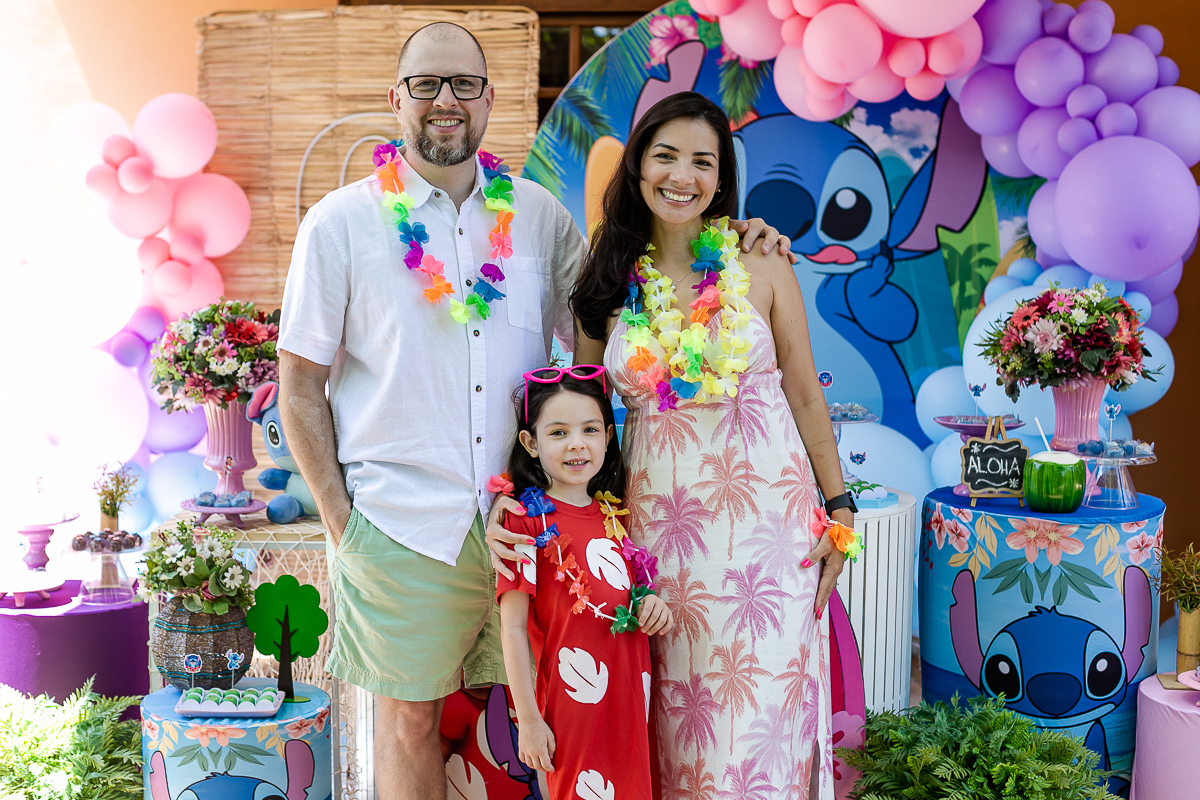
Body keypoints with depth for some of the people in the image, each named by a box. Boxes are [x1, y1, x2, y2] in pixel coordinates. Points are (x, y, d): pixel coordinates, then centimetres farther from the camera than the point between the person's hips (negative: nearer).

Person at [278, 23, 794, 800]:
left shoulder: (538, 214, 5)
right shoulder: (341, 224, -3)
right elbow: (300, 390, 1)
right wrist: (340, 521, -5)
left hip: (524, 521, 2)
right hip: (400, 527, -2)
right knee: (410, 717, 11)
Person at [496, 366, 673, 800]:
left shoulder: (615, 515, 8)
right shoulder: (528, 520, -9)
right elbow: (513, 628, -10)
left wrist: (651, 605, 0)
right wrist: (528, 720, -11)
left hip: (630, 699, 5)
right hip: (573, 705, -5)